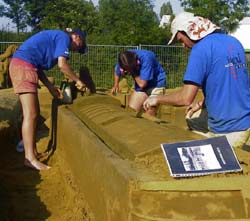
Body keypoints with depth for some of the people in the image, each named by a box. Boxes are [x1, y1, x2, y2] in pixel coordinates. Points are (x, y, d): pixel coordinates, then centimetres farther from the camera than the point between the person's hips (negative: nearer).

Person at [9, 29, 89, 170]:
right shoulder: (64, 37, 0)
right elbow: (62, 64, -14)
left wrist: (50, 87, 22)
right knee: (31, 115, -13)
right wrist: (78, 81, 0)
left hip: (20, 65, 10)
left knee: (35, 113, 13)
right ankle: (30, 158, -14)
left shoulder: (54, 37, 27)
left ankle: (33, 152, 18)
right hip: (23, 66, -10)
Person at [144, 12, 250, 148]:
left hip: (228, 131, -8)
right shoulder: (233, 42, 7)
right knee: (191, 118, 24)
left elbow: (186, 98, -20)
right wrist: (202, 103, 17)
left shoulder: (201, 49, -17)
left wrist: (157, 99, -4)